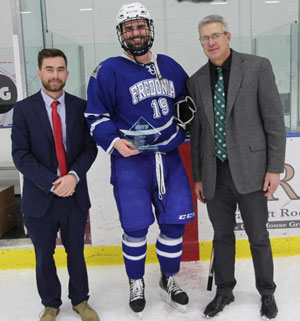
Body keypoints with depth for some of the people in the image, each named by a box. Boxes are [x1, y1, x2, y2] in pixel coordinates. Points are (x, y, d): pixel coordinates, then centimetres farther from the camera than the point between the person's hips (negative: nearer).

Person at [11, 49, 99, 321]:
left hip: (75, 195, 1)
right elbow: (20, 155, -9)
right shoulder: (24, 109, -3)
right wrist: (52, 184, -17)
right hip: (39, 197, -1)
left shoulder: (81, 107, 2)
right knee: (44, 255, 15)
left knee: (76, 251, 16)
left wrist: (74, 175, -18)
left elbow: (90, 147, 0)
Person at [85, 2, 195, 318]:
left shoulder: (169, 66, 10)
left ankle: (168, 279, 30)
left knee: (174, 222, 6)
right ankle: (136, 283, 29)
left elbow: (187, 101, 23)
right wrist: (114, 141, -17)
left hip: (169, 157, 4)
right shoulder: (108, 71, -4)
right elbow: (95, 117, -3)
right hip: (130, 159, -4)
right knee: (135, 227, 2)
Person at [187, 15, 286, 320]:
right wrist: (197, 177, 9)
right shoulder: (196, 80, 7)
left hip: (249, 170, -3)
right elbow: (196, 131, 9)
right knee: (222, 235, 15)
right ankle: (224, 290, 33)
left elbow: (274, 120, -5)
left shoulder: (258, 67, -3)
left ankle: (266, 292, 32)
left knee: (258, 236, 10)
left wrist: (274, 168, -8)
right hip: (214, 174, 3)